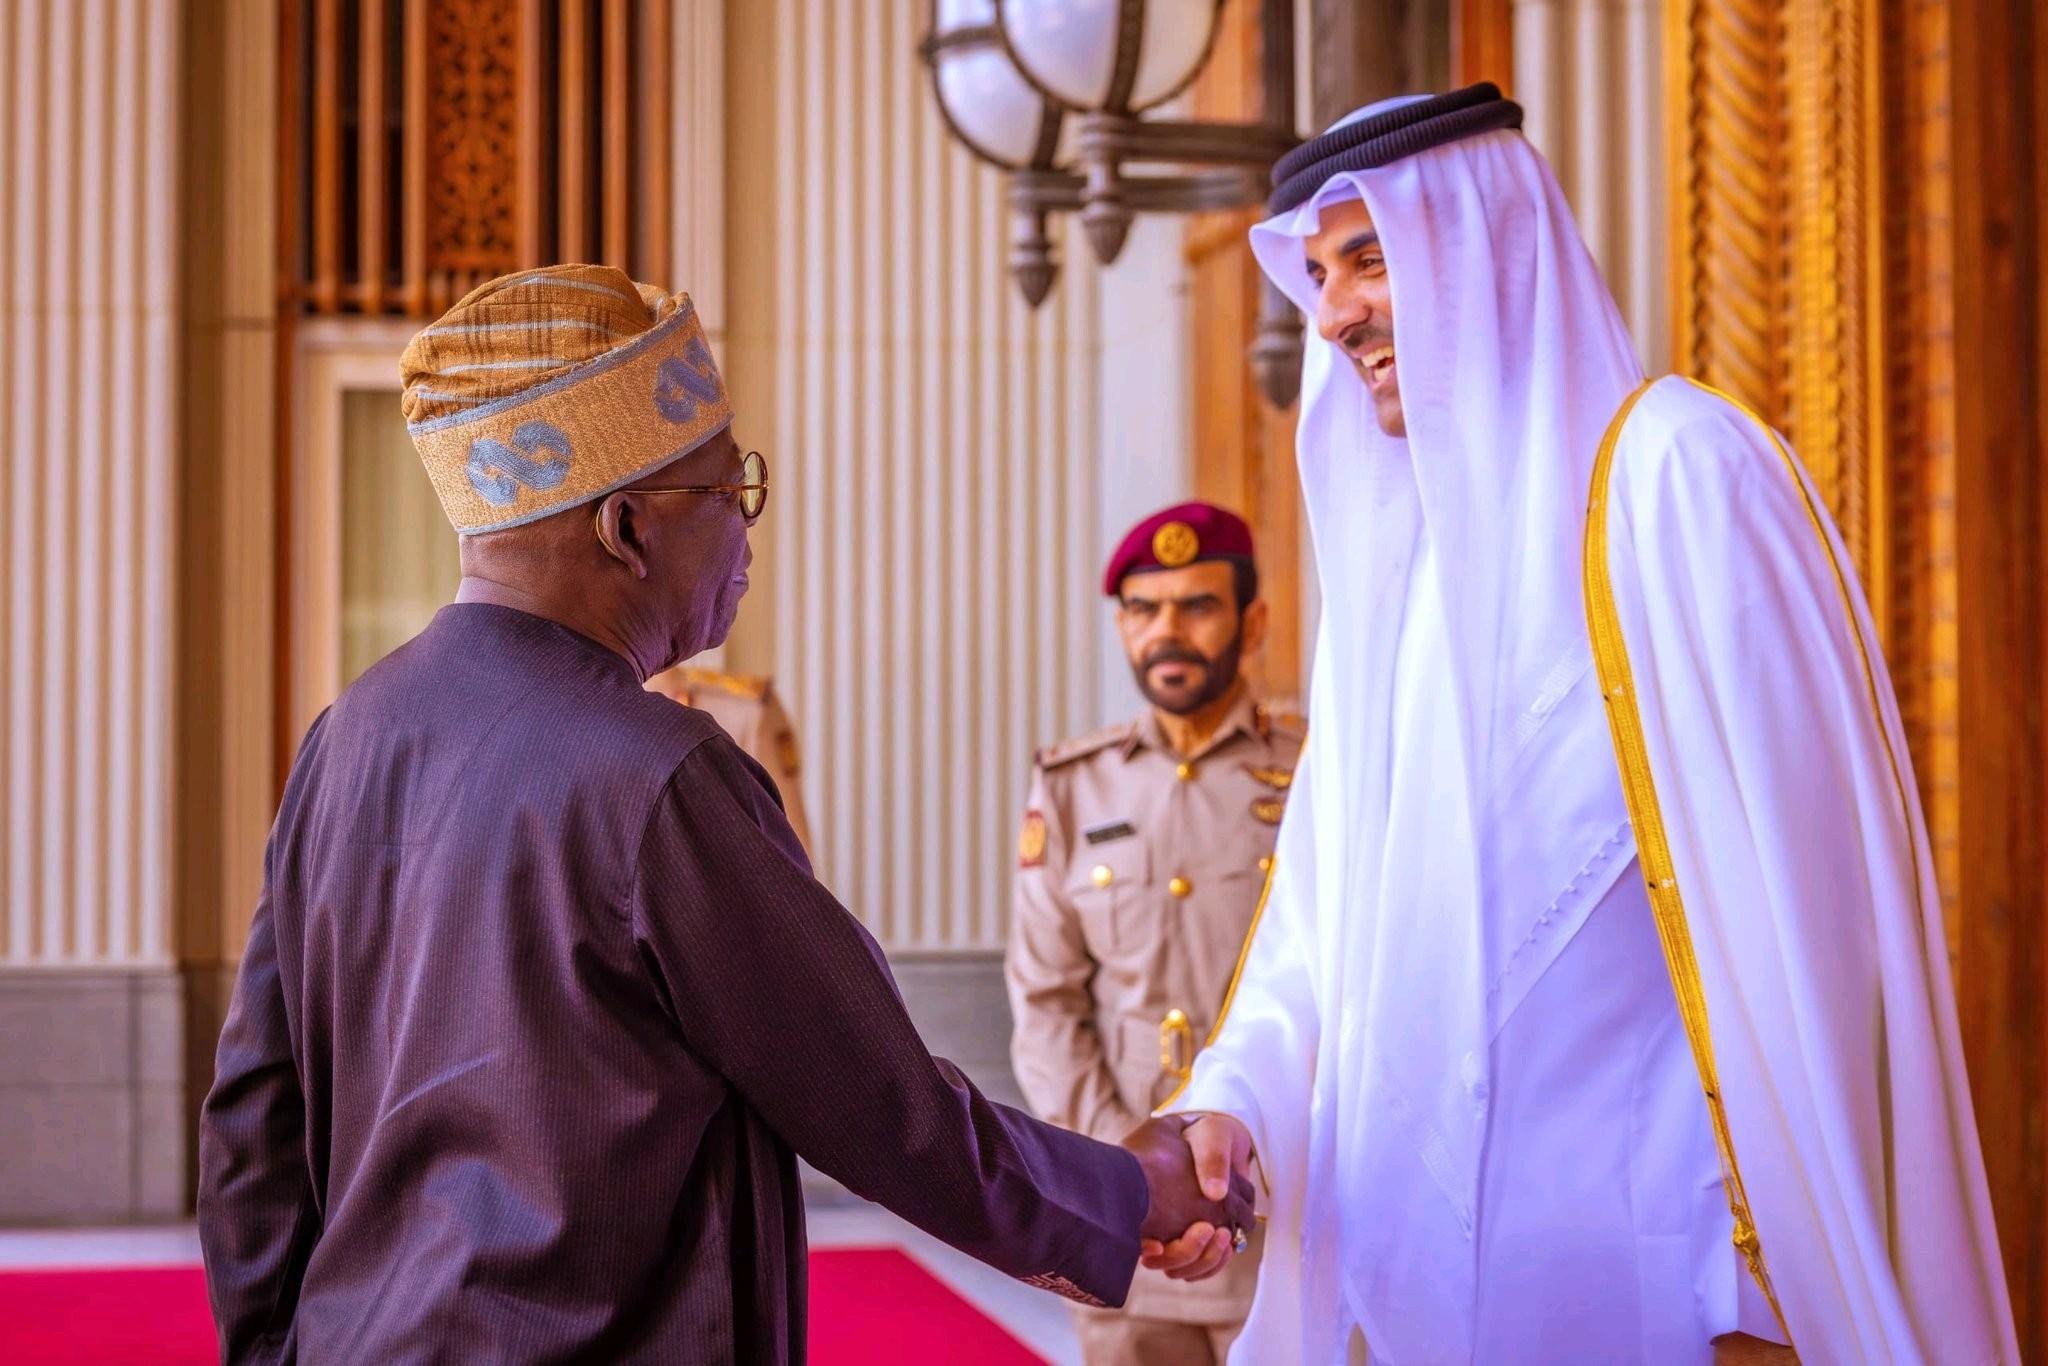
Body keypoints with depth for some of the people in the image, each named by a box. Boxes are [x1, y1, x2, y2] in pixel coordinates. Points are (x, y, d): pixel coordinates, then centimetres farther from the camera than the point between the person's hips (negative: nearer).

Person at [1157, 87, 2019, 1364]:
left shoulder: (1671, 473, -12)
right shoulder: (1400, 536, 11)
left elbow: (1786, 896, -17)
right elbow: (1333, 880, 10)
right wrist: (1235, 1089, -6)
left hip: (1638, 1250, -7)